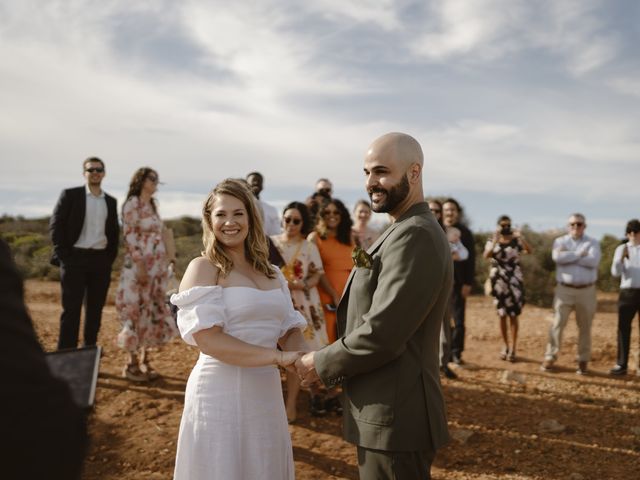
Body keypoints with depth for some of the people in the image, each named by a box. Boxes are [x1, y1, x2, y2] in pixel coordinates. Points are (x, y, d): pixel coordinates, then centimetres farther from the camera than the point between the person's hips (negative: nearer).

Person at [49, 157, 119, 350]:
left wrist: (111, 257, 6)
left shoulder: (111, 201, 12)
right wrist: (63, 254, -9)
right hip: (75, 258, -4)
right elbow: (55, 225, -2)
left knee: (95, 308, 7)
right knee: (71, 308, -3)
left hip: (101, 260, 4)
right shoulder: (70, 195, 0)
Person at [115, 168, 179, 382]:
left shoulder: (153, 205, 16)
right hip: (139, 265, -8)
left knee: (153, 310, 8)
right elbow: (129, 236, -14)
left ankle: (144, 360, 16)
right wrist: (141, 266, -20)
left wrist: (166, 261, 14)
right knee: (136, 310, -3)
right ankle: (131, 364, 5)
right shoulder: (132, 203, -7)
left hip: (157, 266, 8)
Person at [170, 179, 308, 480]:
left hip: (266, 394, 6)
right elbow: (207, 339, -18)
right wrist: (278, 356, -24)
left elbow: (289, 330, 7)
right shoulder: (203, 268, -8)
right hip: (222, 394, -6)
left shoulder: (271, 273, 9)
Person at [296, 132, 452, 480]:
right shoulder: (407, 231, 13)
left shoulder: (415, 235, -20)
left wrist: (322, 364, -10)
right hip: (391, 412, 10)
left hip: (394, 419, -10)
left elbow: (380, 334, -24)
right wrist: (331, 360, 5)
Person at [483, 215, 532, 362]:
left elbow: (529, 251, -20)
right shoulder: (492, 240, 1)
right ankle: (505, 346, 17)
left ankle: (513, 348, 1)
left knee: (513, 314, -2)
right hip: (498, 280, 1)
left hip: (514, 279, -1)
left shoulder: (517, 240, -1)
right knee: (502, 314, 7)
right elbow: (486, 255, -18)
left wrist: (521, 238, -35)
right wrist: (495, 240, -31)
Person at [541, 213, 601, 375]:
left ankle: (583, 361, 17)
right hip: (565, 289, 0)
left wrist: (568, 255, -13)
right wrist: (580, 254, -14)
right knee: (558, 323, -3)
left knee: (585, 327, 7)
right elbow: (558, 257, -18)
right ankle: (550, 358, 6)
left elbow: (593, 261, -17)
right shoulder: (560, 241, 4)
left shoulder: (593, 243, 3)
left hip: (586, 291, 0)